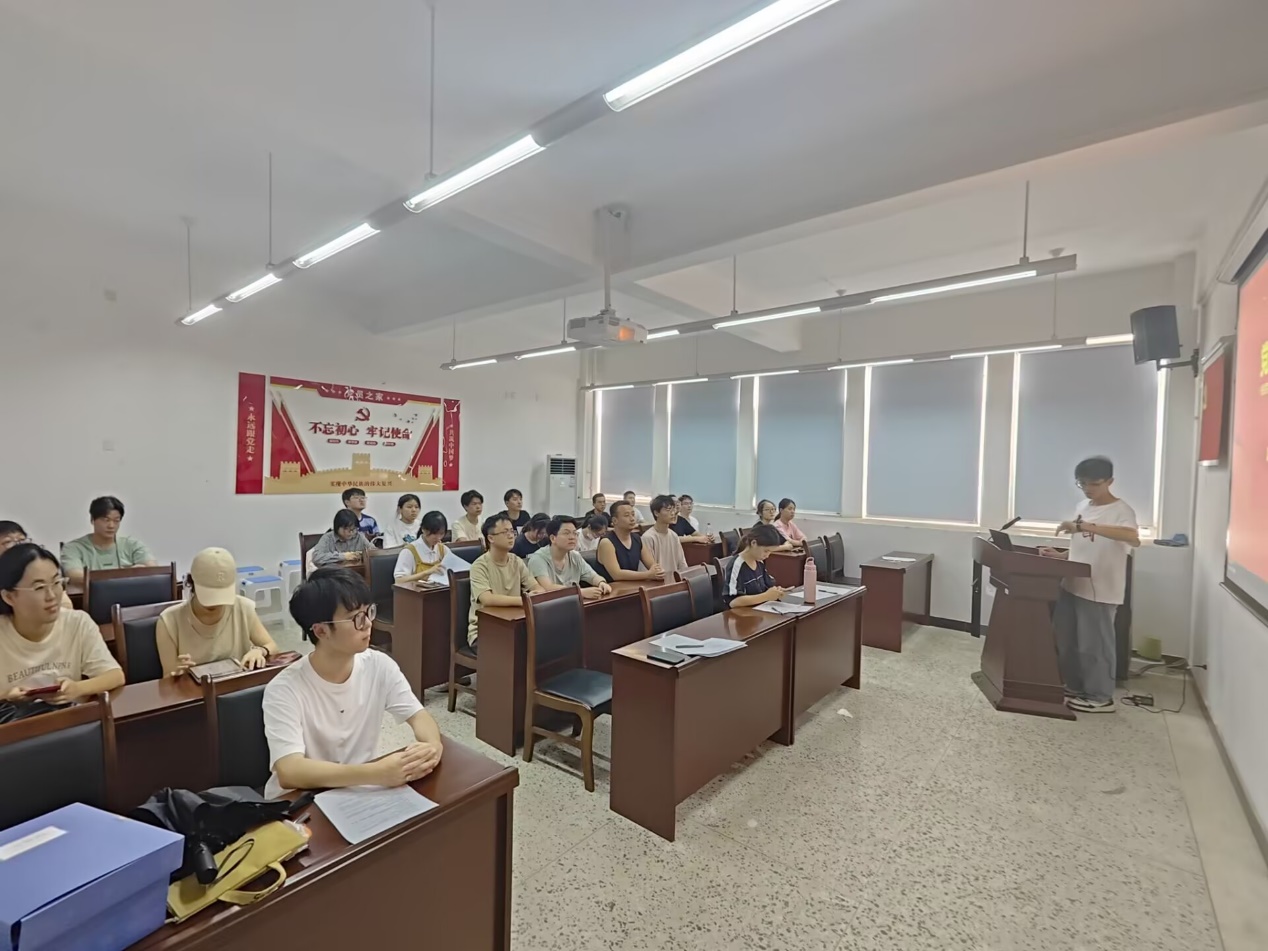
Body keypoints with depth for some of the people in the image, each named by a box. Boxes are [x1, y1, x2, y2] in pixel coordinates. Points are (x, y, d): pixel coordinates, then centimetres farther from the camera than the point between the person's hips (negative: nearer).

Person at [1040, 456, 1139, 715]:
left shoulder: (1120, 510, -12)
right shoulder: (1083, 507, 12)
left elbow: (1134, 539, -34)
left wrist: (1088, 527, -41)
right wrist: (1059, 555, 4)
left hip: (1099, 592, -8)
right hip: (1072, 585, 8)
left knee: (1093, 644, 3)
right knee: (1064, 640, 14)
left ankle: (1101, 697, 18)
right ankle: (1074, 687, 29)